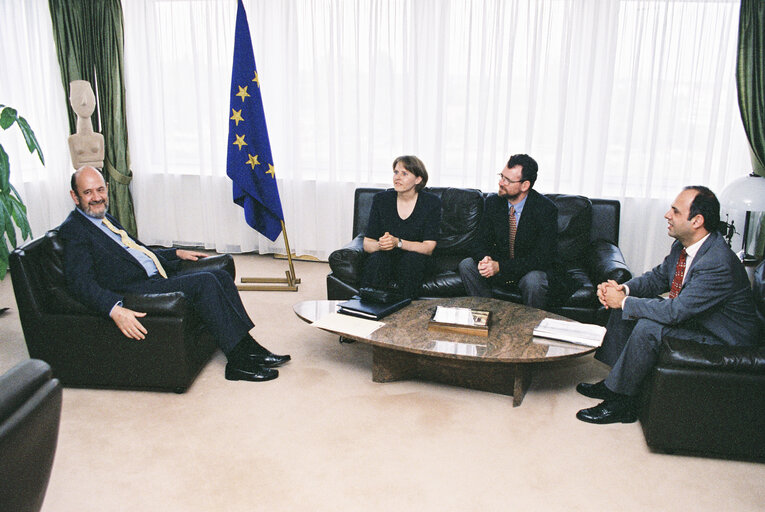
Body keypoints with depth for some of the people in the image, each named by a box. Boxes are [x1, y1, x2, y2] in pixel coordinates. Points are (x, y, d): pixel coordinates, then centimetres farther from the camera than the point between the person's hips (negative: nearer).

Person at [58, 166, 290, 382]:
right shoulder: (73, 229, -7)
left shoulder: (106, 219, 22)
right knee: (204, 282, -24)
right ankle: (238, 360, -22)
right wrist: (115, 310, -34)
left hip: (157, 276, 9)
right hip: (134, 290, -9)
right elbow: (81, 284, -19)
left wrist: (177, 253, 27)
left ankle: (248, 347, -8)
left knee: (221, 276, -6)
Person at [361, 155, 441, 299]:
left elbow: (428, 248, -11)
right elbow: (367, 244, -2)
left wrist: (398, 242, -27)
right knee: (377, 259, -31)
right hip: (385, 259, 1)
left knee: (411, 259, -33)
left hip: (415, 262, -1)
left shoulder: (431, 202, -5)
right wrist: (380, 245, -27)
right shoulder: (381, 199, 0)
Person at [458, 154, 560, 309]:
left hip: (533, 268, -4)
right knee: (466, 265, -18)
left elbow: (542, 257, -23)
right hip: (499, 265, 4)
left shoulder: (546, 208, -19)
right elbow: (482, 243, -1)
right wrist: (484, 259, -27)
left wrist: (500, 266, -32)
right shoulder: (493, 202, -4)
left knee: (534, 281, -37)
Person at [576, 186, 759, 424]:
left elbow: (675, 311, -34)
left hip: (720, 340, -10)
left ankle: (620, 402, -13)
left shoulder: (719, 264, -32)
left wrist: (623, 301, -25)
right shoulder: (682, 246, -3)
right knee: (624, 305, 3)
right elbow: (658, 277, 10)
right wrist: (623, 289, -11)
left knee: (648, 327, -30)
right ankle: (614, 381, 8)